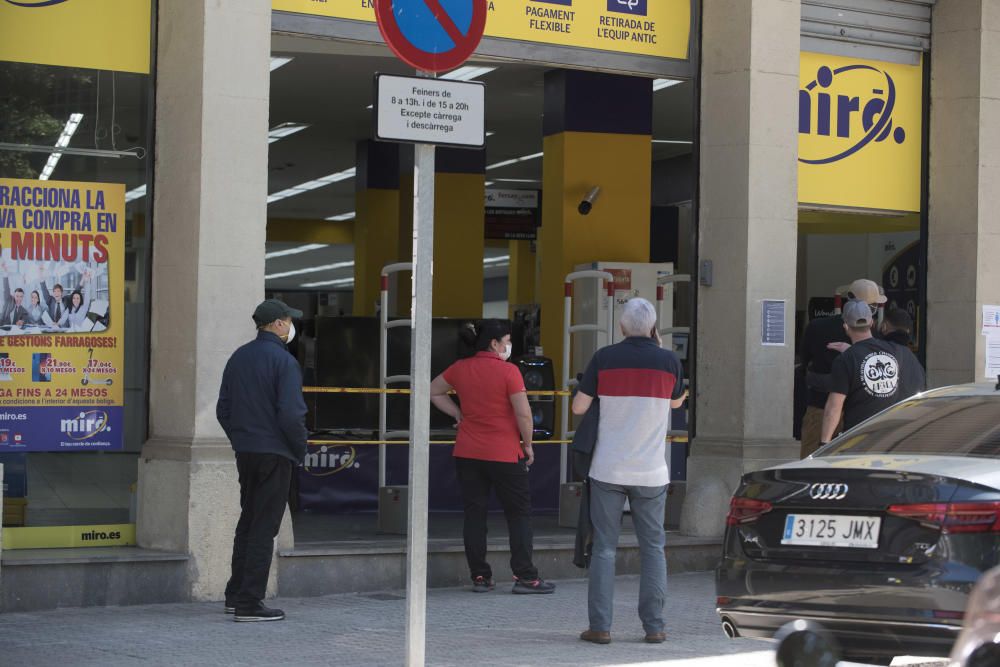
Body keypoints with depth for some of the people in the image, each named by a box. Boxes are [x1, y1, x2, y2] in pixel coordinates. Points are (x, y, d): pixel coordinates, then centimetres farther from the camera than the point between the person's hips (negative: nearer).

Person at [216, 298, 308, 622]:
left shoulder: (239, 358, 10)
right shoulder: (284, 361, -14)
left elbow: (223, 409, 12)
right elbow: (291, 414, -20)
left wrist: (239, 440, 18)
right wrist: (299, 450, -7)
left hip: (245, 452, 7)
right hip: (274, 454, -7)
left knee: (248, 522, 18)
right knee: (264, 528, -3)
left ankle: (236, 595, 22)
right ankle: (249, 603, -2)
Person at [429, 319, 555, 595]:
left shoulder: (460, 369, 3)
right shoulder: (508, 371, -13)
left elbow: (434, 391, 17)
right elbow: (523, 414, -14)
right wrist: (527, 446, -1)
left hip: (467, 453, 5)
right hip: (504, 454, -5)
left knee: (474, 514, 9)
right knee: (519, 514, 5)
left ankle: (480, 577, 9)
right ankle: (524, 576, 4)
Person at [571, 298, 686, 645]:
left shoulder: (604, 358, -4)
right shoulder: (669, 360, -2)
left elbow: (579, 406, 1)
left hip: (608, 470, 0)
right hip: (651, 472, 0)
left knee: (604, 547, 4)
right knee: (653, 548, 9)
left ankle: (600, 626, 1)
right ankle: (653, 626, 7)